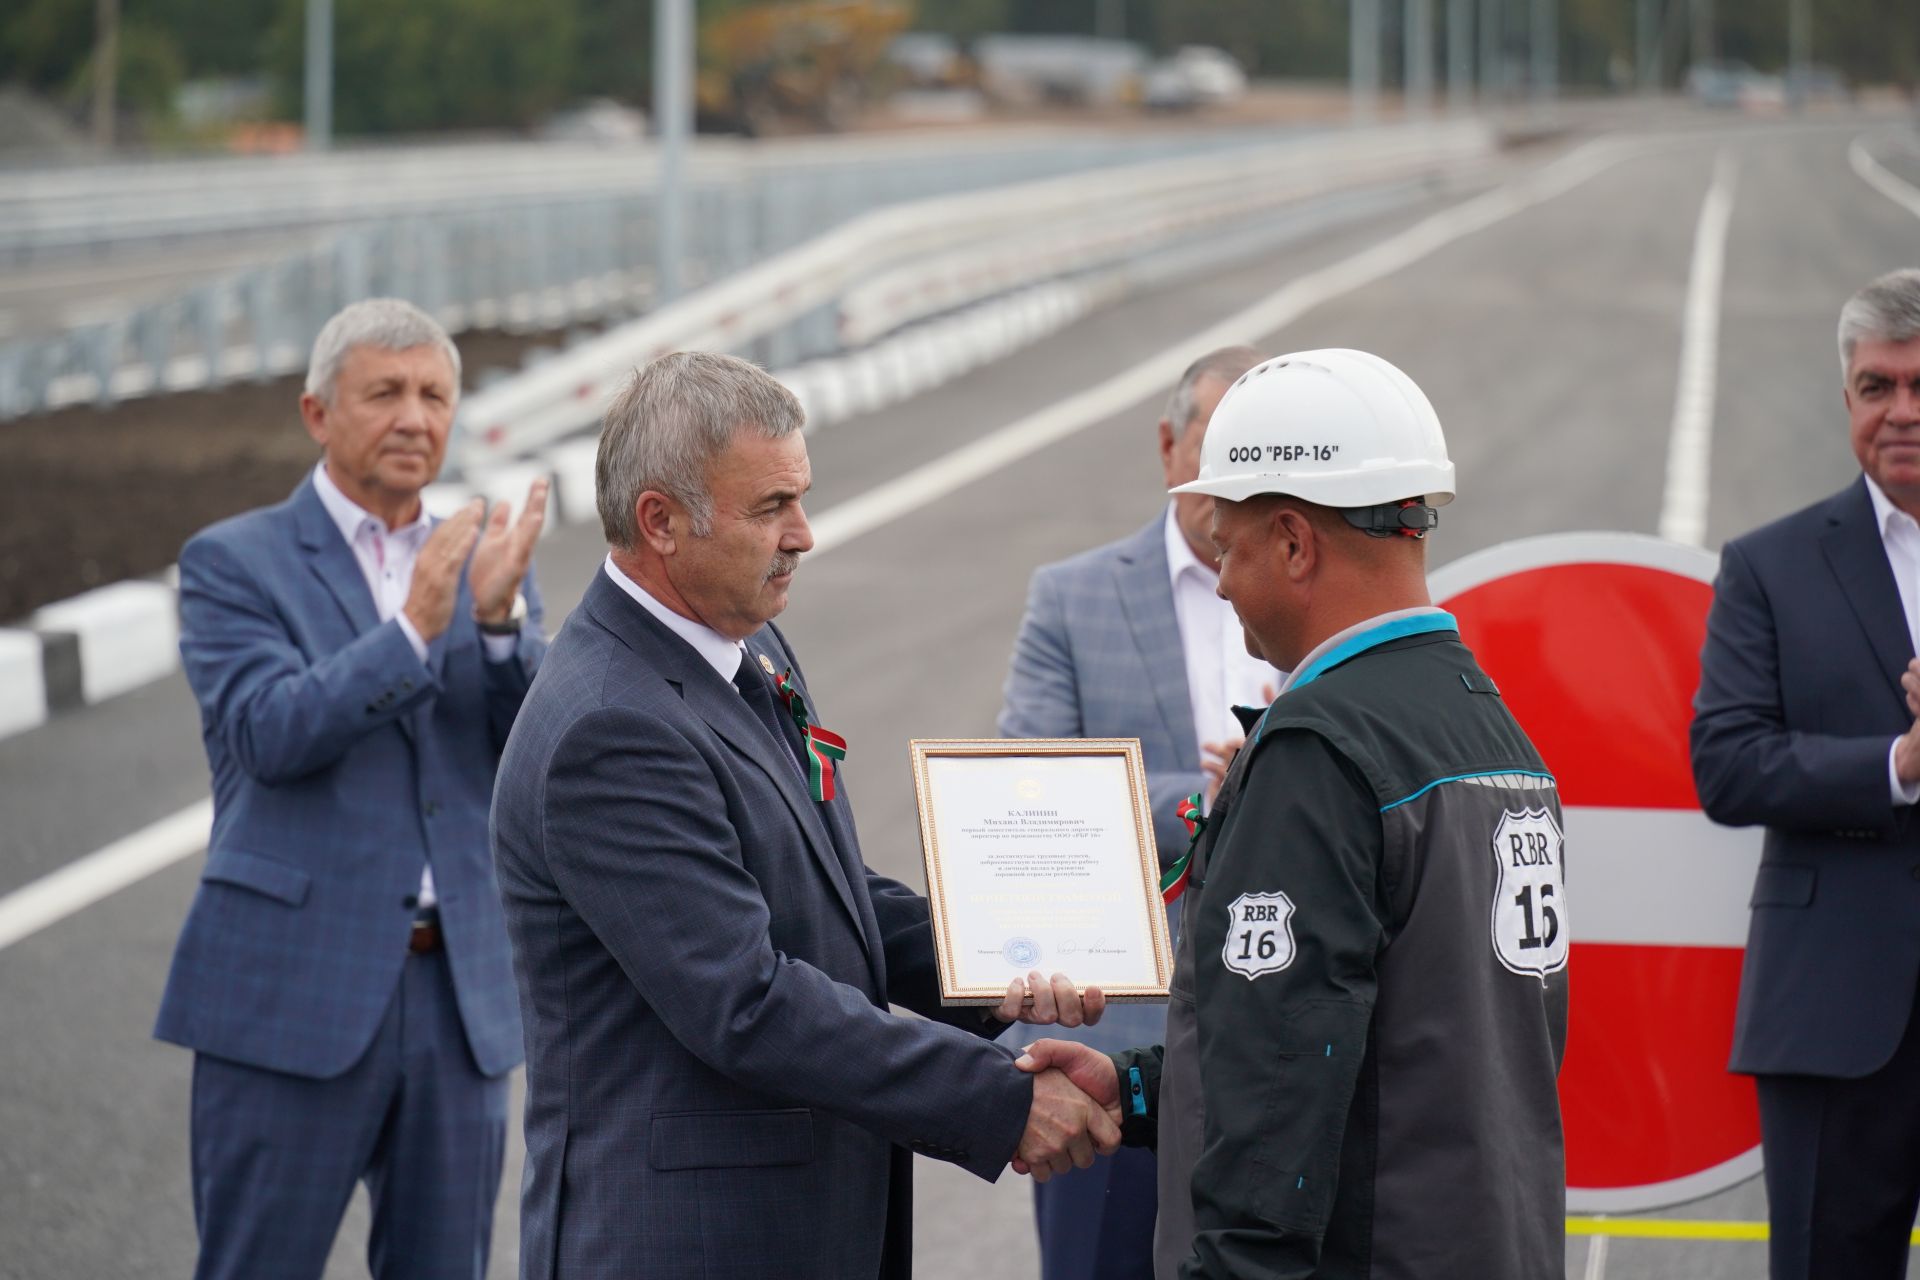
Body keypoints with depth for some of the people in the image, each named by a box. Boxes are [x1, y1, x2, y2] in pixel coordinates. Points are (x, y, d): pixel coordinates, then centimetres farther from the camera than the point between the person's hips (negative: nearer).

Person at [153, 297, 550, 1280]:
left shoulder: (484, 568, 13)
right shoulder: (233, 563, 0)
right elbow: (268, 732, -15)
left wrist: (501, 618, -15)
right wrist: (413, 631, -26)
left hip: (459, 992, 4)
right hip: (295, 991, -4)